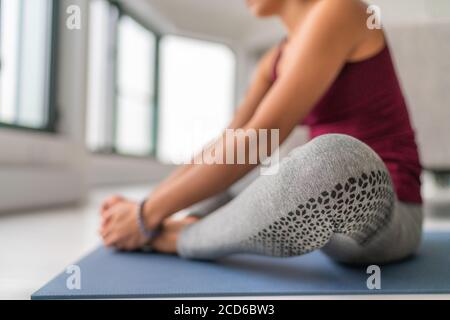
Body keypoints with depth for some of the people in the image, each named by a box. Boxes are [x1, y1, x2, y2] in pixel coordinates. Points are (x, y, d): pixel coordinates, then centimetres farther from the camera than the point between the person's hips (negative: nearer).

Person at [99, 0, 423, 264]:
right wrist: (144, 205, -1)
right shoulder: (277, 60, 12)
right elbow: (224, 144, 9)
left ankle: (176, 237, -17)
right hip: (330, 205, 8)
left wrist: (150, 213, -17)